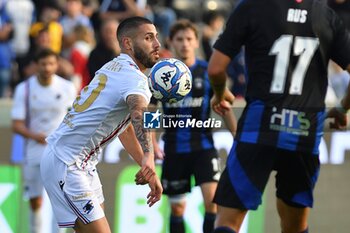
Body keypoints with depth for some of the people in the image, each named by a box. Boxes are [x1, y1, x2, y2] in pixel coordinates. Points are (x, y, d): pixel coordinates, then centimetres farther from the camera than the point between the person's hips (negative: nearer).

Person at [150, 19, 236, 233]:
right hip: (174, 149, 1)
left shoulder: (207, 71, -2)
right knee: (177, 208, 9)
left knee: (212, 199, -17)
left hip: (203, 145, -1)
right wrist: (152, 143, -9)